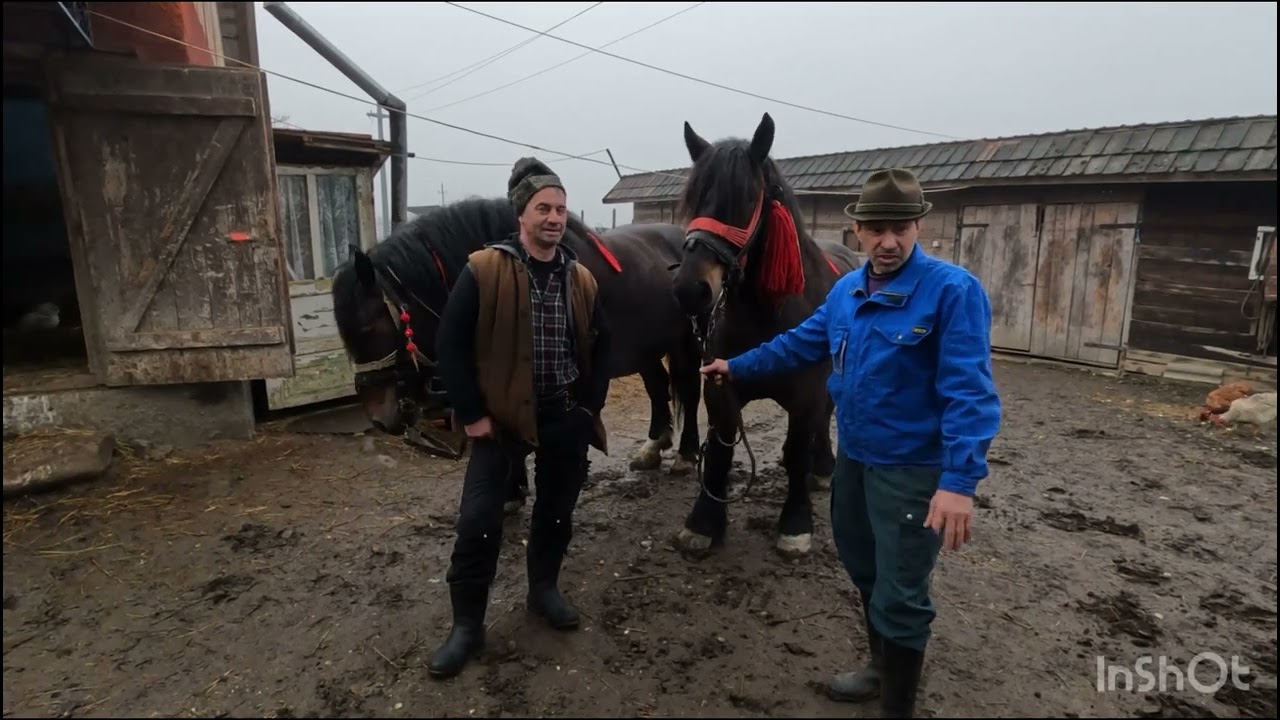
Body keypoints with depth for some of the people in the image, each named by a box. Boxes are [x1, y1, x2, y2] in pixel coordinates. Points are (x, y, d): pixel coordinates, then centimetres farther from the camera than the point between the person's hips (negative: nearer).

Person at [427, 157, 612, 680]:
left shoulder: (581, 278, 4)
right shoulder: (484, 271, -10)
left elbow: (600, 346, 13)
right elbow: (450, 345, -9)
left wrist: (591, 404, 4)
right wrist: (471, 414, -11)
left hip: (567, 417, 4)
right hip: (502, 416, -4)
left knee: (557, 511, 16)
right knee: (478, 521, -2)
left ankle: (544, 589, 39)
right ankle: (467, 625, 16)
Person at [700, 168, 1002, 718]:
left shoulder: (953, 290, -19)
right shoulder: (847, 291, 4)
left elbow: (969, 393, -25)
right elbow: (800, 343, 16)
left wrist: (960, 480, -32)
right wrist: (737, 366, 18)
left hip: (913, 469, -7)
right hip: (853, 458, 7)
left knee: (899, 597, 3)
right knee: (866, 573, 23)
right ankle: (882, 669, 46)